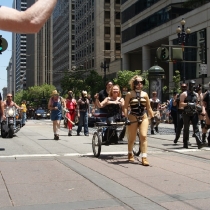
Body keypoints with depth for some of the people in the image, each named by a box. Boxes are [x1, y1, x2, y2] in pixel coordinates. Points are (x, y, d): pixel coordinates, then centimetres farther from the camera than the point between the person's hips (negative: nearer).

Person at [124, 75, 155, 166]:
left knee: (143, 136, -12)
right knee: (132, 138, 8)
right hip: (133, 117, -2)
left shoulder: (145, 94, 9)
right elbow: (126, 107, -3)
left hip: (143, 117, 2)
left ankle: (144, 158, -11)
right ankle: (130, 154, 33)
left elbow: (149, 108, 13)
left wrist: (152, 118, 9)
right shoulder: (129, 94, 0)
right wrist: (126, 118, -12)